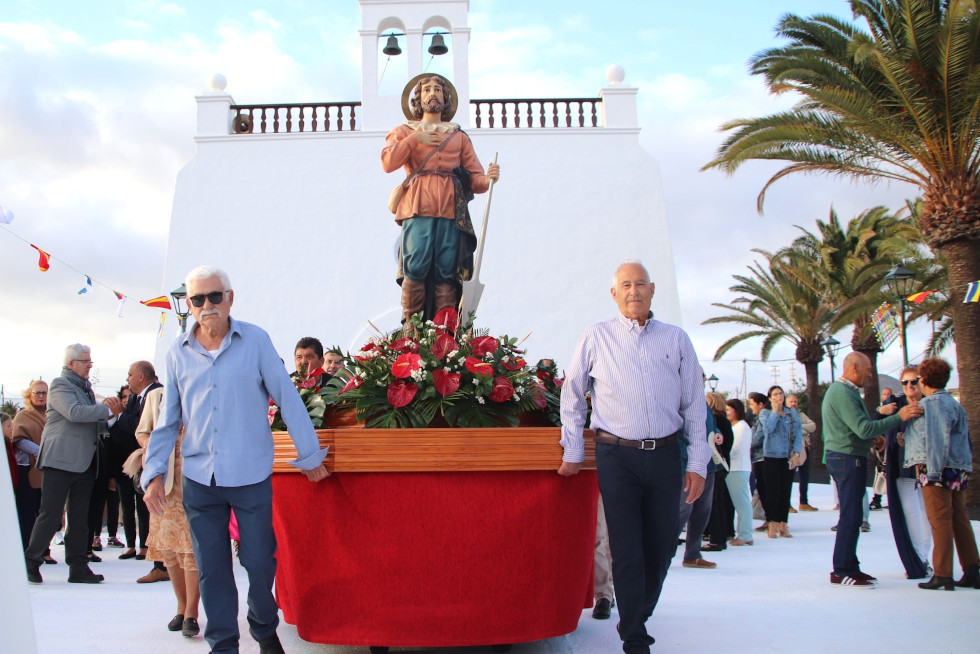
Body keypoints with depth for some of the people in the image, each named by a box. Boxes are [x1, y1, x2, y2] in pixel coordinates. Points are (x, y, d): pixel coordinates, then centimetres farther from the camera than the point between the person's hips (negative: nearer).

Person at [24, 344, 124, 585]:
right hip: (61, 459, -8)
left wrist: (108, 416, 3)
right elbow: (74, 412, -23)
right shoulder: (60, 385, -4)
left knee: (79, 517, 7)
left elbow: (96, 426, 22)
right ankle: (30, 562, 9)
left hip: (84, 462, 8)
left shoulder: (85, 387, 20)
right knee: (51, 514, -5)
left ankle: (78, 567, 10)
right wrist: (107, 409, -15)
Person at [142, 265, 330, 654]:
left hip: (252, 476, -2)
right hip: (199, 480, 3)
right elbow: (168, 419, 10)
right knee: (211, 569, 10)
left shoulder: (255, 341, -4)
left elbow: (287, 398, -2)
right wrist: (154, 473, 3)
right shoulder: (178, 353, 5)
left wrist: (310, 456, -1)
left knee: (259, 561, 7)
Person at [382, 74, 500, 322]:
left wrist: (488, 178, -6)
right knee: (416, 267, -16)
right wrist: (414, 139, 3)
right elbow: (388, 163, 4)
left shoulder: (459, 137, 27)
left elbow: (474, 177, 16)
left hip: (451, 209, 1)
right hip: (418, 208, -1)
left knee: (446, 272, -9)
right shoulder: (405, 131, 23)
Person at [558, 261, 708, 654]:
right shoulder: (596, 338, 2)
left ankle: (638, 617, 33)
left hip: (666, 455, 3)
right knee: (627, 549, 0)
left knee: (662, 546, 11)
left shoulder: (676, 339, 7)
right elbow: (572, 397, 9)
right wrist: (573, 453, 7)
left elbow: (694, 405, 9)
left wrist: (697, 463, 5)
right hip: (617, 456, -2)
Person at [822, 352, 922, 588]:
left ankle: (849, 567, 20)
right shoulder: (843, 393, -18)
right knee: (850, 517, -8)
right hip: (848, 459, -11)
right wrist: (898, 417, -21)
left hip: (846, 459, 11)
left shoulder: (841, 390, 17)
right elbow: (864, 429, -23)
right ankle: (841, 573, -4)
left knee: (851, 516, 14)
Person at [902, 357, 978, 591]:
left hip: (938, 470, -9)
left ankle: (943, 575, -3)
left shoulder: (929, 403, -11)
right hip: (959, 471, 9)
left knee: (940, 522, -6)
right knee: (961, 521, 12)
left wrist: (933, 471, -22)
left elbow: (937, 439, -21)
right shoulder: (954, 403, 18)